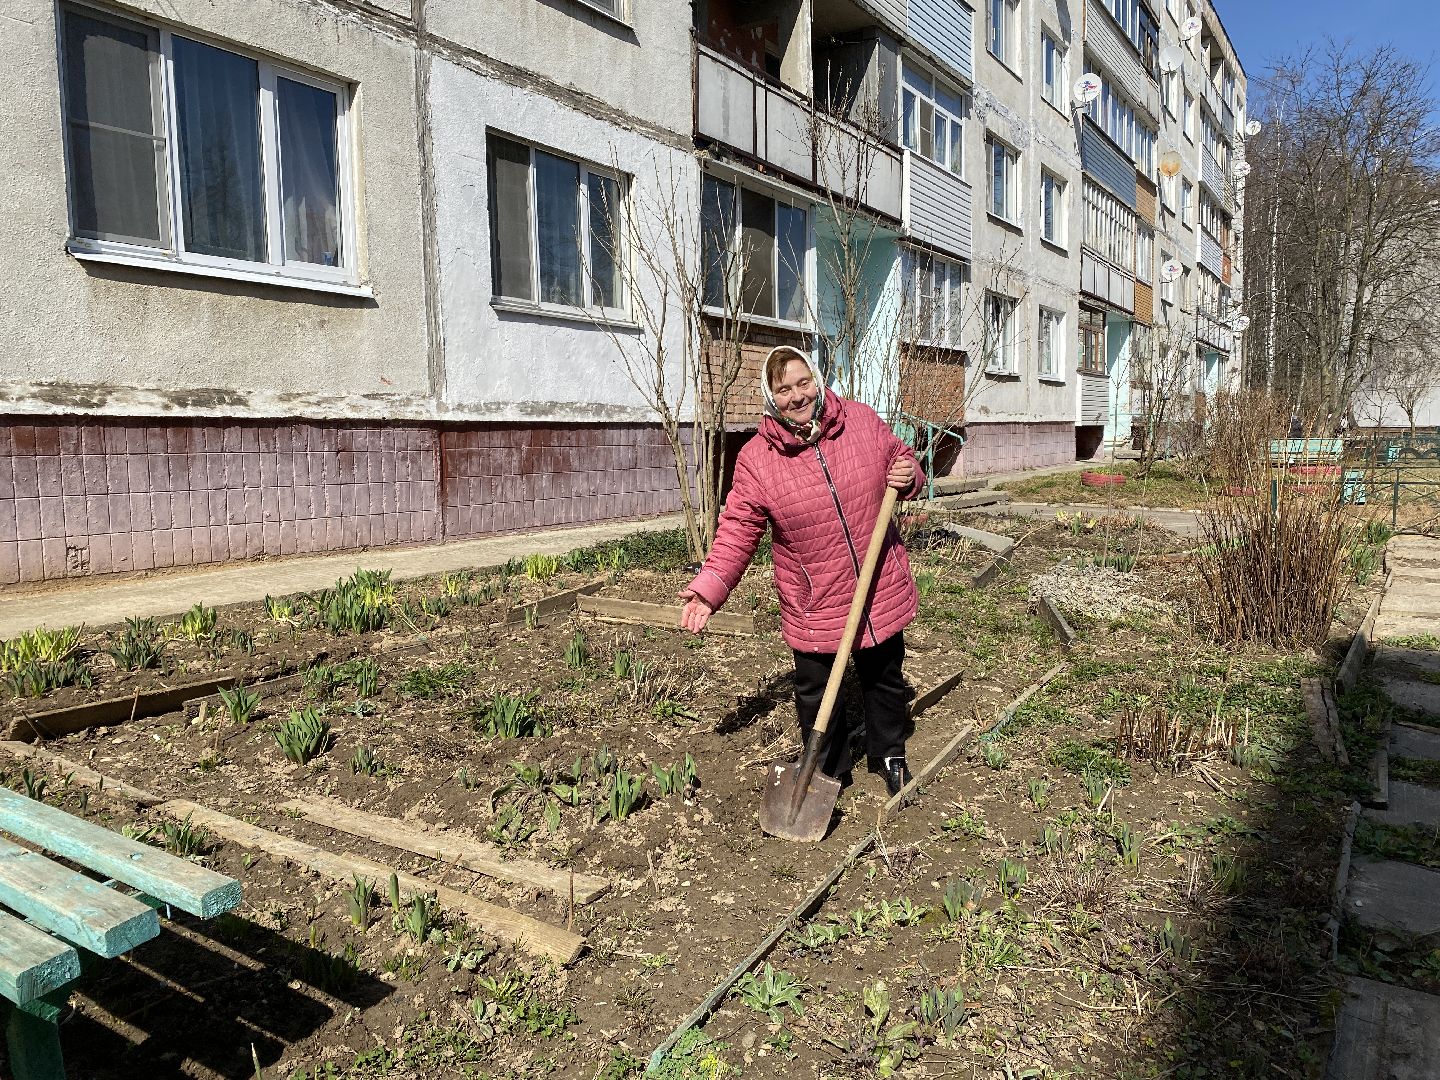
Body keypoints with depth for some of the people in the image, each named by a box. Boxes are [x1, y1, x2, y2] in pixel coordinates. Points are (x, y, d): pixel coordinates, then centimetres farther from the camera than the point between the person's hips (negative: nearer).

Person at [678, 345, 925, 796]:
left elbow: (902, 461, 11)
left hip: (881, 590, 2)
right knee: (816, 694, 10)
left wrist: (909, 477, -13)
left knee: (885, 680, 20)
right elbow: (737, 530, -8)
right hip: (812, 605, -2)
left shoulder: (862, 420, -5)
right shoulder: (755, 458, -12)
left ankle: (890, 756, 45)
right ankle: (829, 771, 36)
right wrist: (709, 587, -19)